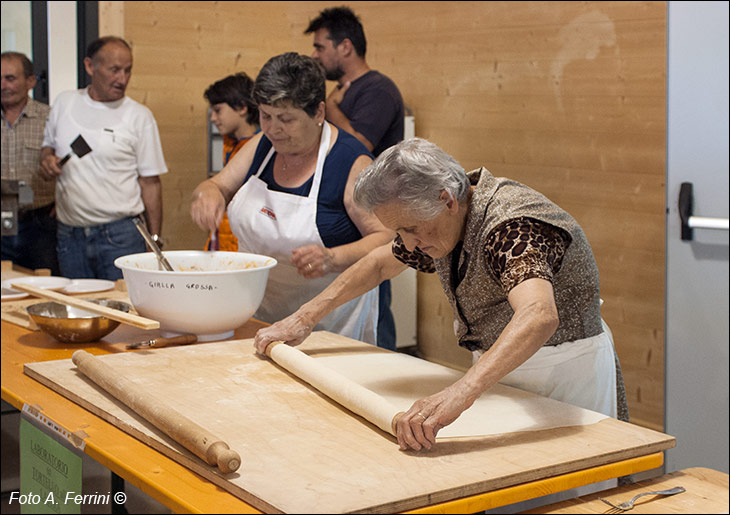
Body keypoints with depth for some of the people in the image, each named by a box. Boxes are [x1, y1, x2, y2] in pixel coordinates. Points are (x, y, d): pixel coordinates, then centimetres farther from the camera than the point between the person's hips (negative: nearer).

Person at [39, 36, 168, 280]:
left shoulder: (140, 117, -3)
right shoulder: (64, 102, 7)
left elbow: (150, 183, -2)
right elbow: (48, 146, 21)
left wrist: (155, 240, -5)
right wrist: (47, 159, -4)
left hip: (120, 235, -3)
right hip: (69, 236, 3)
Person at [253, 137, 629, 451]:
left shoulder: (513, 226, -30)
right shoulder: (441, 221, -3)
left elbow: (539, 316, -50)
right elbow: (379, 263, 15)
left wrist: (459, 394, -62)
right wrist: (305, 318, 11)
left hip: (567, 377, -7)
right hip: (500, 374, 7)